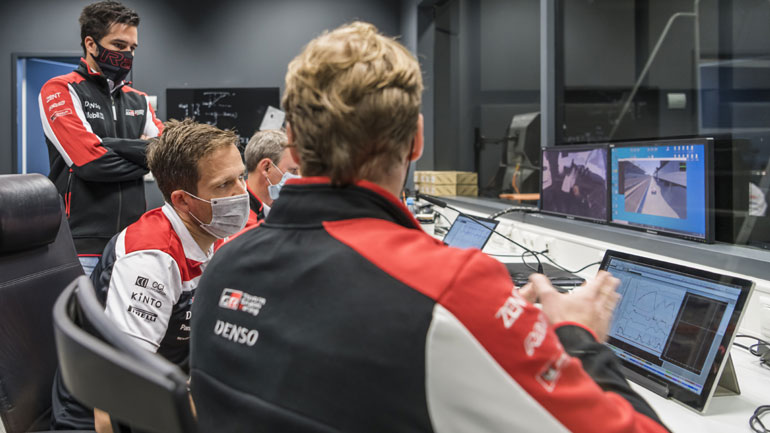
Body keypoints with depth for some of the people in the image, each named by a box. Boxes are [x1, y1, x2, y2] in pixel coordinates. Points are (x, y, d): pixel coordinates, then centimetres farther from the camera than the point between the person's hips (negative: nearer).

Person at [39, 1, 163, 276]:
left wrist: (112, 145, -10)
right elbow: (90, 161, -15)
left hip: (133, 241, 5)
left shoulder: (138, 100, 15)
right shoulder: (59, 90, -1)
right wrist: (144, 155, 0)